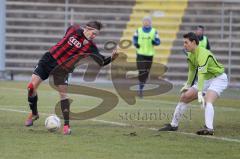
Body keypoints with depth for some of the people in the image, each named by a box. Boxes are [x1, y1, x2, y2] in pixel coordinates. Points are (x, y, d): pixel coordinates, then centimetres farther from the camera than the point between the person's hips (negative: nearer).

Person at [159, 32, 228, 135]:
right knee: (184, 96, 5)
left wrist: (200, 93, -46)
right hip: (206, 80, 9)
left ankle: (209, 128, -43)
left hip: (218, 78, -9)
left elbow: (201, 75, -39)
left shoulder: (203, 54, -29)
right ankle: (173, 125, 16)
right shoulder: (190, 55, 0)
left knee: (207, 101, -34)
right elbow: (192, 71, 18)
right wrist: (188, 85, 24)